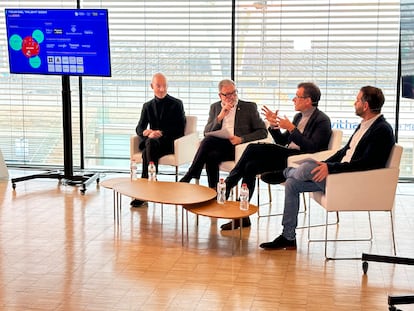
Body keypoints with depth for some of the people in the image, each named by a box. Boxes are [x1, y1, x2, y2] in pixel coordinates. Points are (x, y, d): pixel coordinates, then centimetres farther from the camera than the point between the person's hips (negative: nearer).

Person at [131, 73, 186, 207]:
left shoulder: (176, 104, 5)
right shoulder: (148, 106, 17)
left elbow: (179, 130, -1)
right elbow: (139, 128, 9)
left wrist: (161, 133, -13)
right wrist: (146, 132, -15)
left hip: (170, 143, -3)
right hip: (153, 141, 3)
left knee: (150, 145, -35)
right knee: (149, 143, -35)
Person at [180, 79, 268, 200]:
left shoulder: (249, 107, 10)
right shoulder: (215, 107, 19)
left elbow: (263, 131, 4)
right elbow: (206, 132, 10)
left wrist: (242, 139, -12)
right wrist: (220, 116, -6)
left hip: (237, 147, -3)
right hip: (218, 147, 3)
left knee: (209, 140, -29)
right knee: (211, 155, -34)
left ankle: (189, 176, -23)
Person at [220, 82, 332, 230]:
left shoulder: (322, 120, -5)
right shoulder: (299, 116, 21)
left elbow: (312, 148, -18)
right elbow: (282, 141, 22)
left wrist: (291, 129, -20)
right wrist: (274, 125, 5)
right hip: (286, 156, 8)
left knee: (253, 148, -21)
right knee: (251, 165, -14)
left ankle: (227, 185, -9)